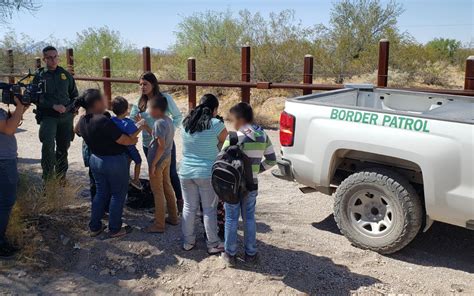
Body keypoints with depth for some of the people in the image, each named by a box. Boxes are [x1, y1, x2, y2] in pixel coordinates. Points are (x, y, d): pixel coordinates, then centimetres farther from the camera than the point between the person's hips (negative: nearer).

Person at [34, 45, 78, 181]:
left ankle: (61, 175, 25)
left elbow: (74, 94, 17)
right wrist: (54, 106, -17)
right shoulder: (39, 75, 2)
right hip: (48, 116, -3)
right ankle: (48, 174, -13)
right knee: (48, 143, -24)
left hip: (66, 116, 3)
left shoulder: (65, 74, 9)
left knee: (63, 146, 11)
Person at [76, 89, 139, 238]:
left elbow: (78, 131, 21)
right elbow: (124, 140, -24)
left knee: (101, 193, 21)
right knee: (118, 195, 10)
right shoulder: (103, 121, -29)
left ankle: (94, 227, 29)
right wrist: (135, 140, -4)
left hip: (95, 159, 8)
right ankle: (115, 229, 20)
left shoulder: (82, 121, -3)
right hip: (115, 162, -7)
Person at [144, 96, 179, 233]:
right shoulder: (168, 120, 5)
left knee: (158, 192, 1)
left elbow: (161, 146, -26)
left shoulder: (159, 123, -22)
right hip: (167, 158, 9)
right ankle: (173, 217, 30)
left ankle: (159, 225, 10)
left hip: (158, 160, -9)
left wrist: (153, 164, -20)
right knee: (168, 188, 19)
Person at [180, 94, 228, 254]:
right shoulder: (216, 124, -13)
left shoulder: (186, 123, 2)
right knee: (209, 210, 8)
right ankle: (213, 245, 19)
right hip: (207, 174, -4)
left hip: (186, 172, 4)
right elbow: (227, 144, -1)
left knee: (189, 207, 16)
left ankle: (188, 242, 27)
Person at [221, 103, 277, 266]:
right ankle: (250, 253, 24)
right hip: (251, 185, 4)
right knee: (249, 218, 16)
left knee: (231, 219, 9)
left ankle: (230, 254, 19)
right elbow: (271, 160, 6)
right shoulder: (263, 136, 0)